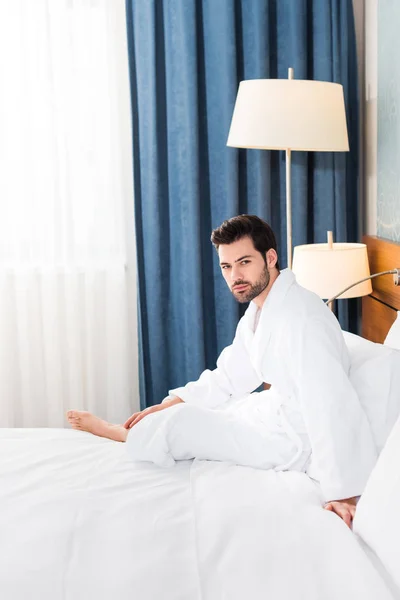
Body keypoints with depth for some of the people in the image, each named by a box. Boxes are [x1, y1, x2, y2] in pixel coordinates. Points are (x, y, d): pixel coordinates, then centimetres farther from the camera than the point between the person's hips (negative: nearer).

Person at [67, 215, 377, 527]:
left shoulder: (300, 318, -29)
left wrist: (344, 493, -36)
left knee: (182, 423, -4)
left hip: (294, 440, -9)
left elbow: (333, 406, -34)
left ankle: (111, 431, 20)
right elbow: (227, 379, 12)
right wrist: (165, 406, 5)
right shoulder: (259, 308, 4)